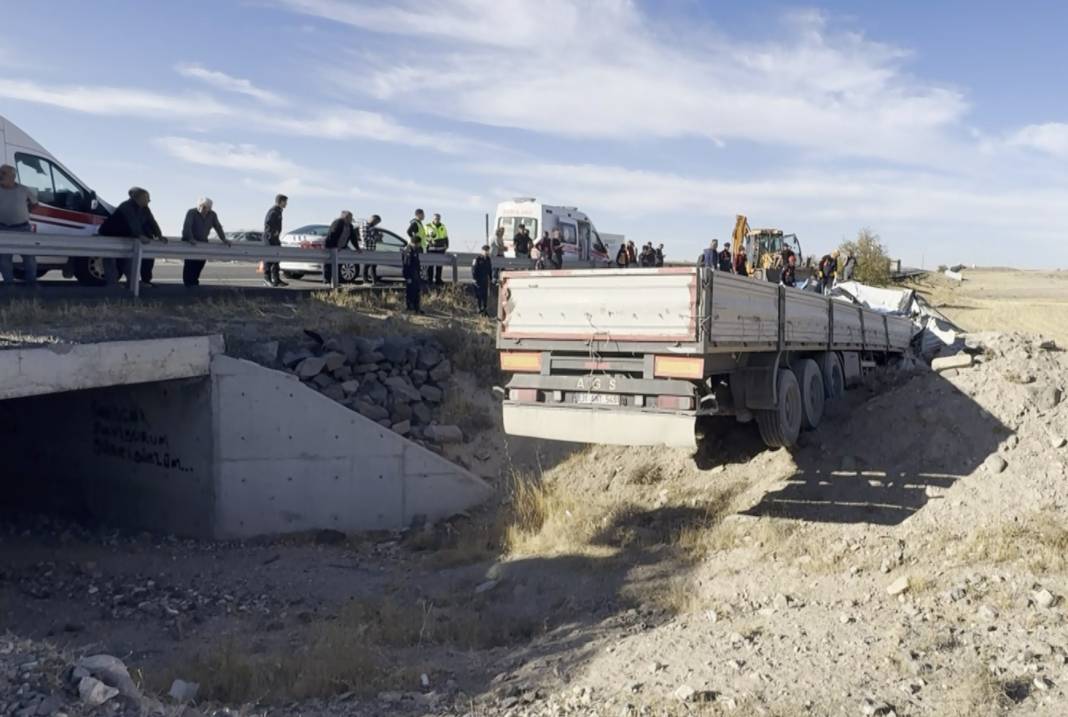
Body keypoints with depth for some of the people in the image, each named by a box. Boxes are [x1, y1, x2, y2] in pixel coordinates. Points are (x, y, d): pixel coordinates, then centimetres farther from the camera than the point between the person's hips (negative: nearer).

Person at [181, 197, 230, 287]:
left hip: (202, 241, 5)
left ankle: (194, 280, 13)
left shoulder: (212, 215, 0)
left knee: (200, 262, -1)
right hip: (189, 241, -4)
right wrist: (190, 238, -37)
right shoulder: (191, 212, -15)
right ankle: (187, 282, -3)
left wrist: (224, 239, -3)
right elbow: (187, 226, -26)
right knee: (190, 262, -10)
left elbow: (218, 227, 5)